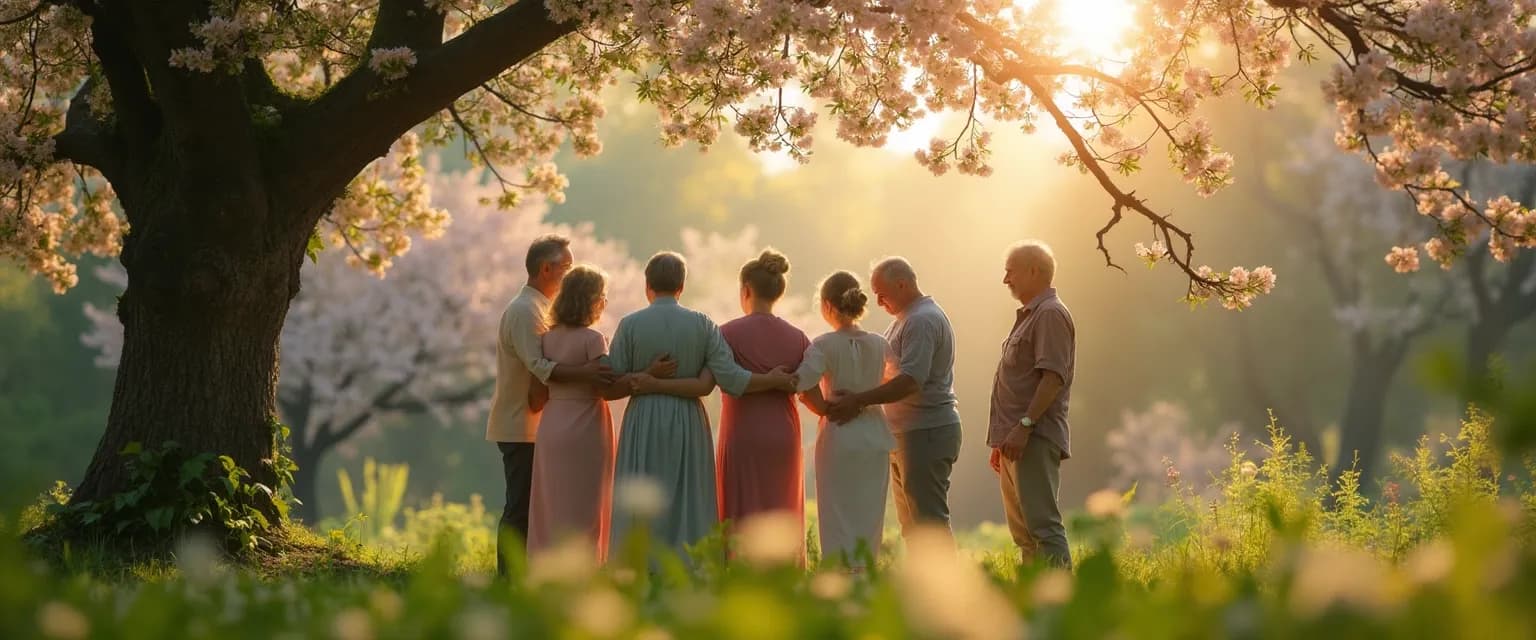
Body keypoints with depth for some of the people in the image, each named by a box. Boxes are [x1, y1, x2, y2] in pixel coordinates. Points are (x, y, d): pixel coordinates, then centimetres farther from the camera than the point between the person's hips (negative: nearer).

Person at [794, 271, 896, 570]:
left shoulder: (825, 345, -11)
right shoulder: (879, 344, 2)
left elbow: (804, 386, -23)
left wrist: (826, 410, -8)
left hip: (838, 437, -4)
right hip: (875, 436, 4)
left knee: (839, 520, 2)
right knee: (869, 519, 11)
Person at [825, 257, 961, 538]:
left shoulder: (922, 321, -16)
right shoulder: (905, 320, 18)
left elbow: (911, 380, -26)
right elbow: (882, 370, 20)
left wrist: (859, 400, -30)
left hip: (926, 432, -11)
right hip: (907, 431, 11)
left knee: (929, 520, -9)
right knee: (912, 524, 13)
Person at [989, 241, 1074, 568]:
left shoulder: (1051, 315, -9)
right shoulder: (1028, 316, 22)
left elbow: (1053, 377, -20)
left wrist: (1024, 425, -25)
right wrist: (1001, 441, 23)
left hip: (1034, 441, -11)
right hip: (1017, 442, 11)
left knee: (1043, 525, -15)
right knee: (1023, 531, 11)